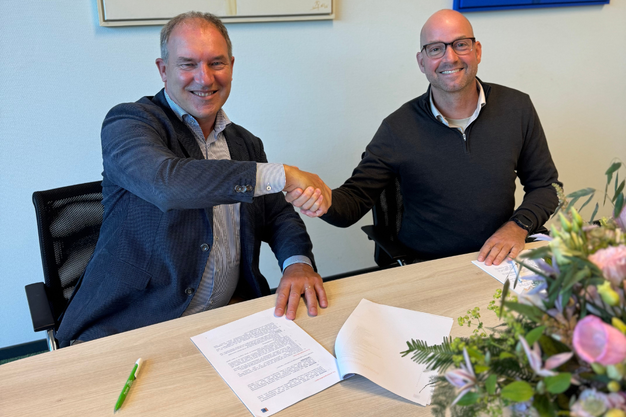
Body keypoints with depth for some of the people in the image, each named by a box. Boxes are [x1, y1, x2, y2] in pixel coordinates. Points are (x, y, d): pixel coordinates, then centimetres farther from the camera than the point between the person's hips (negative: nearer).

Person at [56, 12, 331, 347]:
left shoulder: (246, 145, 14)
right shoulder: (127, 123, -7)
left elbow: (279, 216, 14)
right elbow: (166, 183, -27)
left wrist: (298, 263, -10)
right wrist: (283, 175, -24)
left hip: (227, 322, 6)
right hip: (129, 329, -5)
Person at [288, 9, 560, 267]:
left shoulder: (517, 108, 2)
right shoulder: (398, 128, -5)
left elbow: (545, 185, 12)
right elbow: (354, 200, -4)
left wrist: (518, 225, -8)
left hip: (497, 260, -1)